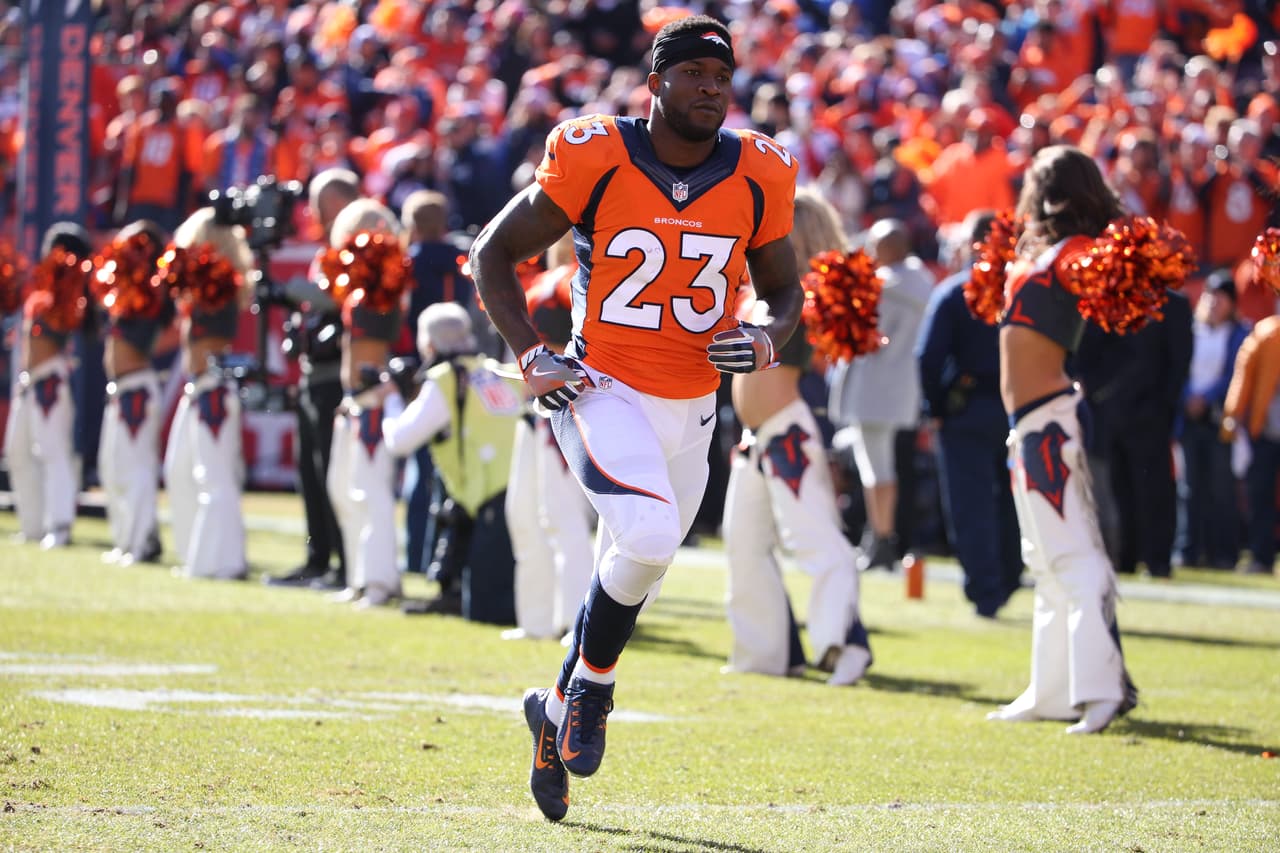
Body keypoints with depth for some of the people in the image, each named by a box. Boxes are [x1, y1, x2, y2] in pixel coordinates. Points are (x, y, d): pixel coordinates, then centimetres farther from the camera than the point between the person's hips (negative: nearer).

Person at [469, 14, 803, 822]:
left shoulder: (757, 175, -1)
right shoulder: (595, 158, -11)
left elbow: (784, 288, 14)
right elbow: (494, 254, -1)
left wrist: (770, 340, -8)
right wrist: (532, 356, -11)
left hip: (691, 410, 5)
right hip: (604, 392, -5)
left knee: (630, 577, 12)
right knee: (648, 537, -27)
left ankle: (558, 712, 36)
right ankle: (591, 687, -1)